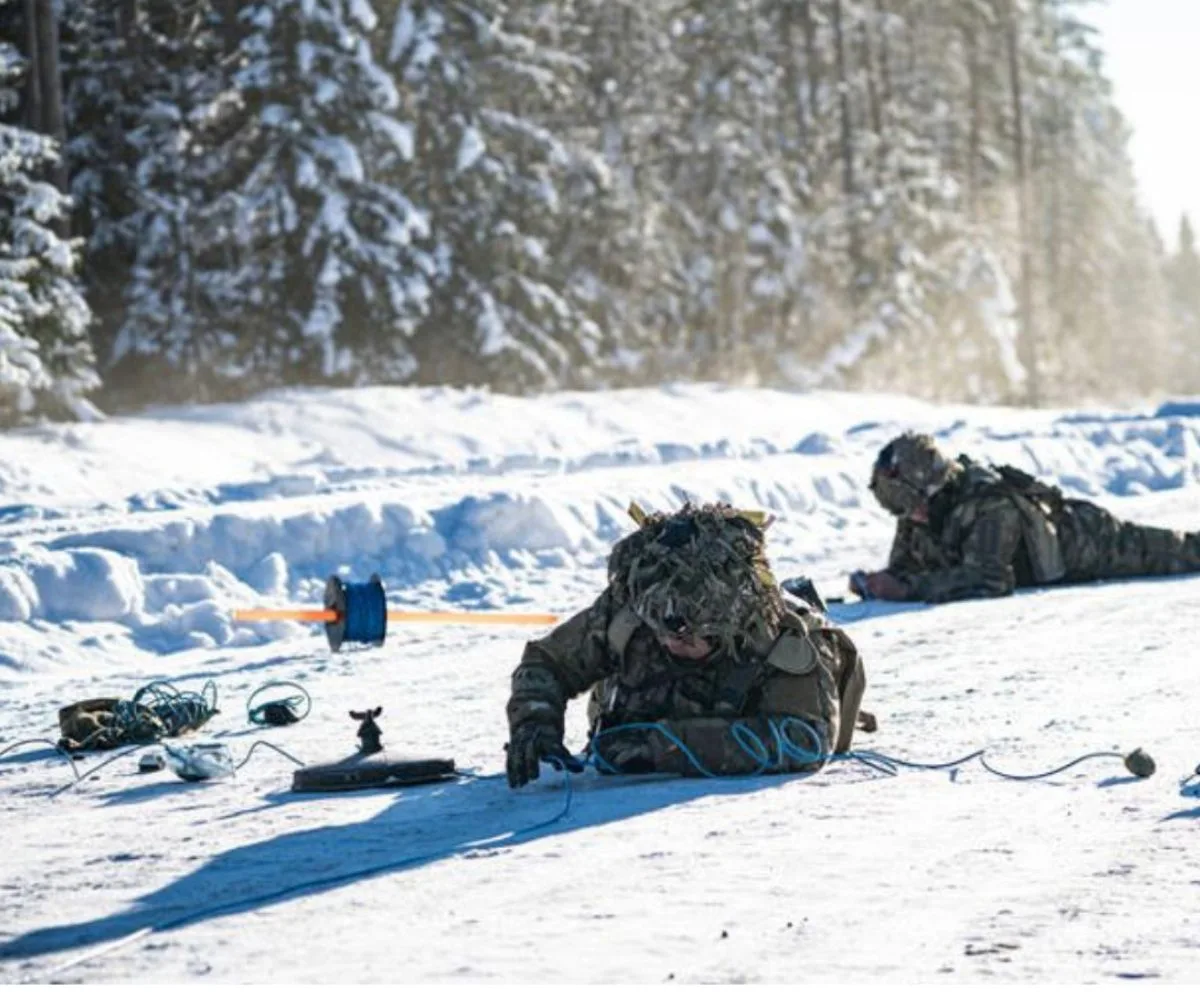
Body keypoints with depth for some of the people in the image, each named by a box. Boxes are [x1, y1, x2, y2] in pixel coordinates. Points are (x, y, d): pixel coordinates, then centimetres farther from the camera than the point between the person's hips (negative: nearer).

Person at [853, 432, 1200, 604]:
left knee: (1160, 552, 12)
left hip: (1086, 538, -6)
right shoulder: (919, 515, -18)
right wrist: (876, 583, -34)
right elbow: (904, 568, -10)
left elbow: (986, 578, -52)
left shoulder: (990, 507, -44)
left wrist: (910, 588, -54)